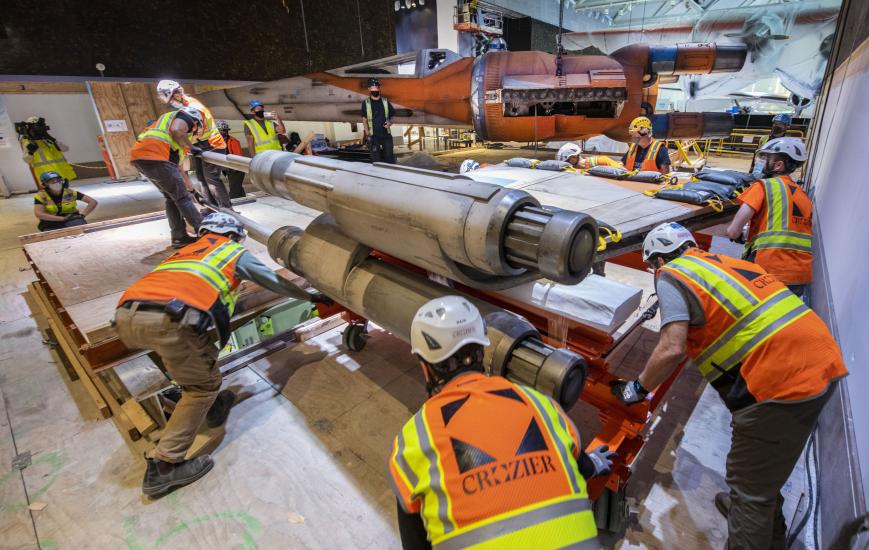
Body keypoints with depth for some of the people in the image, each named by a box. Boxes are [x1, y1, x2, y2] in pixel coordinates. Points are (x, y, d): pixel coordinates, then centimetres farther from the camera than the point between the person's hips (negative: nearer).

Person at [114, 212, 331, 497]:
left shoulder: (187, 250, 37)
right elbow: (276, 282, 31)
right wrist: (312, 296, 45)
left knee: (199, 353, 31)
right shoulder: (234, 251, 22)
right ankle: (163, 468, 10)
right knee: (204, 386, 10)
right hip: (168, 320, -7)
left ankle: (212, 407, 39)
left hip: (126, 316, 8)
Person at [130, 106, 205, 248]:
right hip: (152, 155, -9)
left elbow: (177, 166, 37)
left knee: (172, 198, 17)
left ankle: (179, 237, 17)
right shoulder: (184, 116, 12)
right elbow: (175, 130, -13)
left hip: (139, 157, 9)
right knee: (182, 198, -3)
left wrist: (191, 189, 39)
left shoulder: (177, 141, 35)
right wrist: (192, 147, 3)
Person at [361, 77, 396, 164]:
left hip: (386, 135, 2)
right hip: (373, 136, -2)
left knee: (389, 157, 6)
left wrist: (390, 123, -11)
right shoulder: (366, 103, 1)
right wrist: (367, 133, -8)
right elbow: (364, 119, 2)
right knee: (376, 160, 2)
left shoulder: (385, 101, 6)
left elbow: (392, 116, 12)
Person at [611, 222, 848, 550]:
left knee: (749, 486, 7)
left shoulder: (671, 275, -6)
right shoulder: (726, 262, 18)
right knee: (767, 465, 29)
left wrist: (638, 388, -3)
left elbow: (672, 349, -17)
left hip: (783, 381, -9)